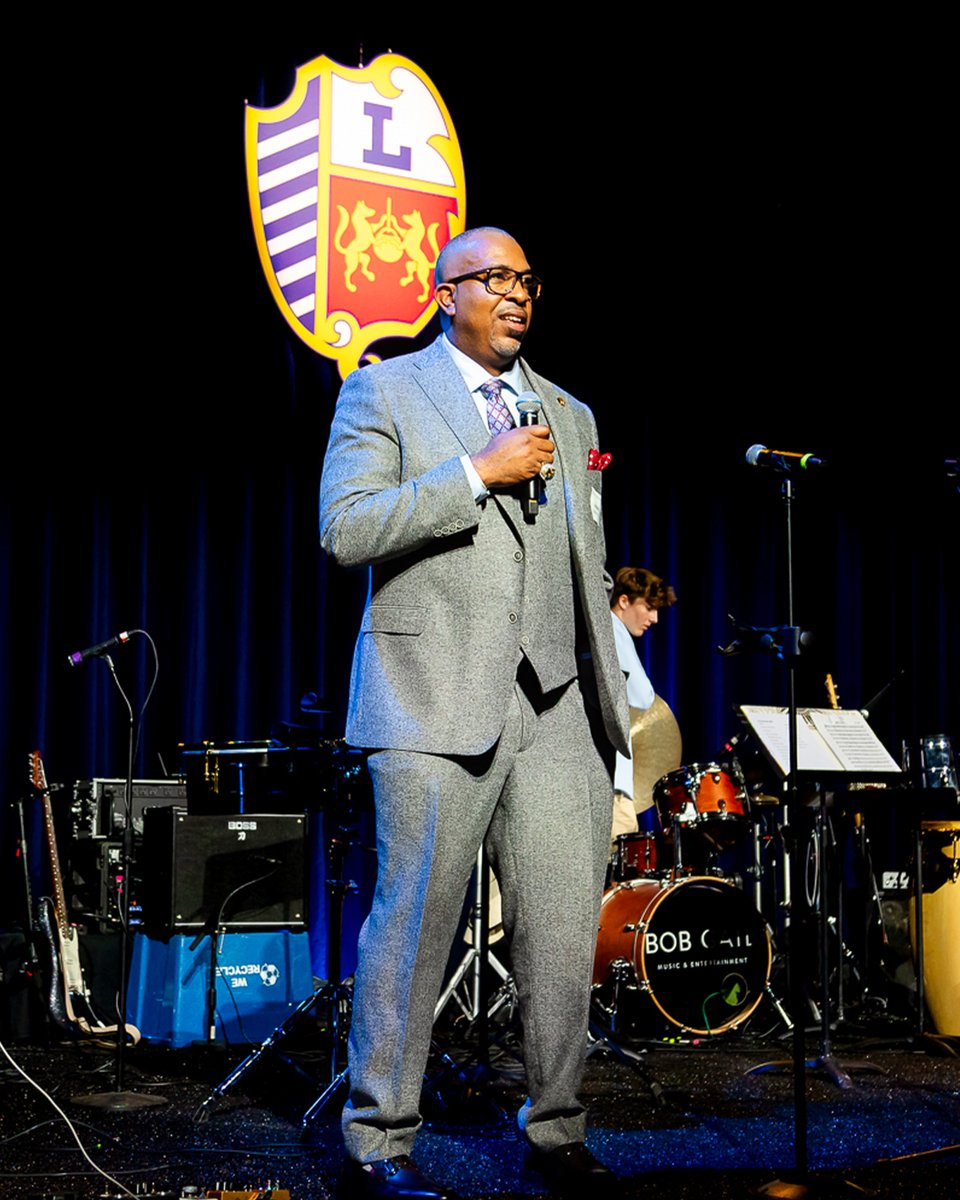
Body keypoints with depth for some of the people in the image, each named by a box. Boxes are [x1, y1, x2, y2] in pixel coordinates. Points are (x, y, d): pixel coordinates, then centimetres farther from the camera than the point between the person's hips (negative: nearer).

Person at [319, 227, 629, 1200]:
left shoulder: (568, 415, 22)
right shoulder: (384, 392, 6)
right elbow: (345, 528, -8)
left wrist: (609, 687, 16)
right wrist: (479, 473, -11)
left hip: (559, 706, 5)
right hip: (438, 700, -5)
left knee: (566, 929, 3)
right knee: (415, 925, -3)